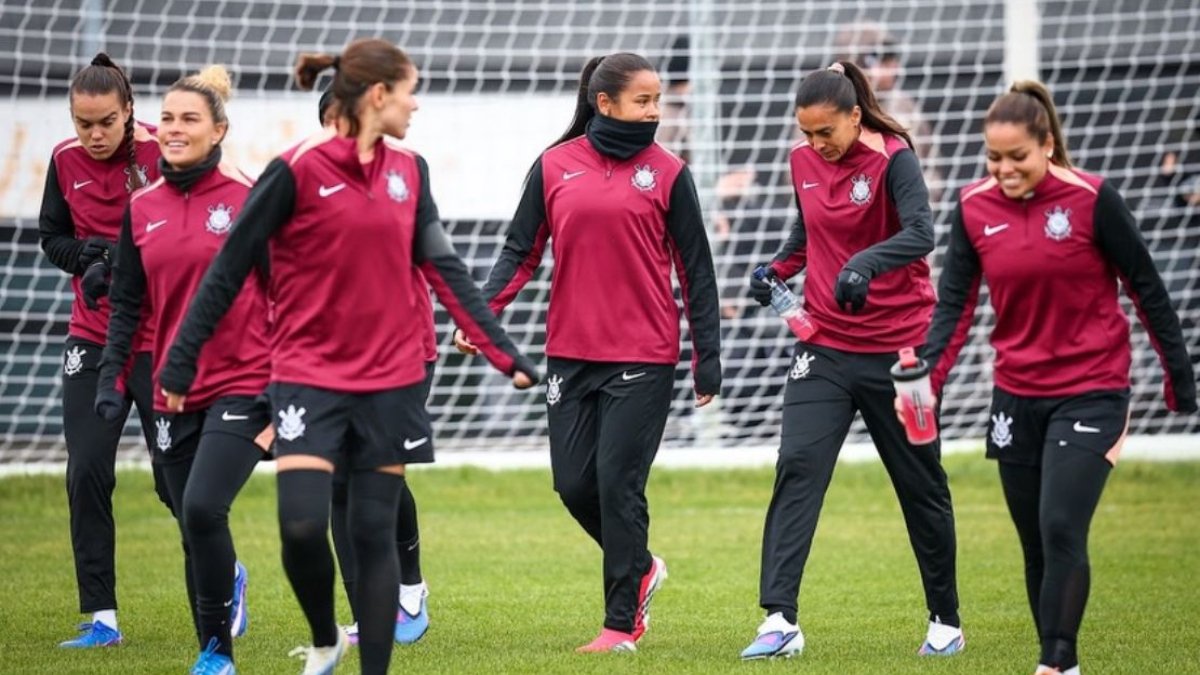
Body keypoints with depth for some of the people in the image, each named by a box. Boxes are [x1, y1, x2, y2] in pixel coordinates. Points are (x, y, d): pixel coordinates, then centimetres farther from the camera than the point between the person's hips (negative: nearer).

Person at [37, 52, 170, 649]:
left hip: (159, 341, -4)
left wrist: (124, 262, -22)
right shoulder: (65, 161, 1)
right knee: (86, 474, -1)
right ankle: (101, 618, 6)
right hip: (93, 341, 4)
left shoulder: (160, 154, -13)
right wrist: (90, 254, -9)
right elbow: (51, 237, 11)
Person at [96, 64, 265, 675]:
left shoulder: (249, 199, -5)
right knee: (192, 530, 7)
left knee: (202, 508, -20)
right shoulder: (141, 208, 8)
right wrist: (111, 378, 3)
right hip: (174, 391, 5)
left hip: (242, 386, -5)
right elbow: (126, 303, 13)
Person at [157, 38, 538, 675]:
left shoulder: (409, 170, 6)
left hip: (391, 379, 4)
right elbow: (229, 269, -5)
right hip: (309, 377, -4)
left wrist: (503, 352, 8)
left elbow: (444, 268, 12)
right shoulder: (296, 170, -10)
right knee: (302, 527, -14)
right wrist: (179, 366, -4)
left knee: (374, 531, 3)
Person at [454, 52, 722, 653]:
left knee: (618, 486, -6)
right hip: (571, 354, 3)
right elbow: (521, 250, 7)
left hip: (644, 358, -3)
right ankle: (641, 569, 30)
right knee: (574, 484, 3)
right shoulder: (555, 166, 4)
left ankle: (621, 625, 3)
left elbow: (695, 270, 3)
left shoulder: (666, 173, 0)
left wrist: (707, 358, 0)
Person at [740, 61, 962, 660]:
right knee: (797, 468, -13)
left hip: (896, 350, -4)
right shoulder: (803, 161, 4)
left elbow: (920, 233, -28)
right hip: (825, 346, 4)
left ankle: (945, 621, 24)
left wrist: (866, 264, -45)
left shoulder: (892, 158, -13)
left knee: (921, 484, 8)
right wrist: (779, 268, 4)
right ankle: (780, 621, -19)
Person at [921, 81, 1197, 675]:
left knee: (1061, 529, -17)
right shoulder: (973, 208, -1)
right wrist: (928, 374, -15)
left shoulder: (1093, 199, -12)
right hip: (1017, 397, 4)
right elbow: (955, 301, 1)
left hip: (1091, 392, -4)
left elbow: (1145, 288, -4)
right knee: (1036, 544, 8)